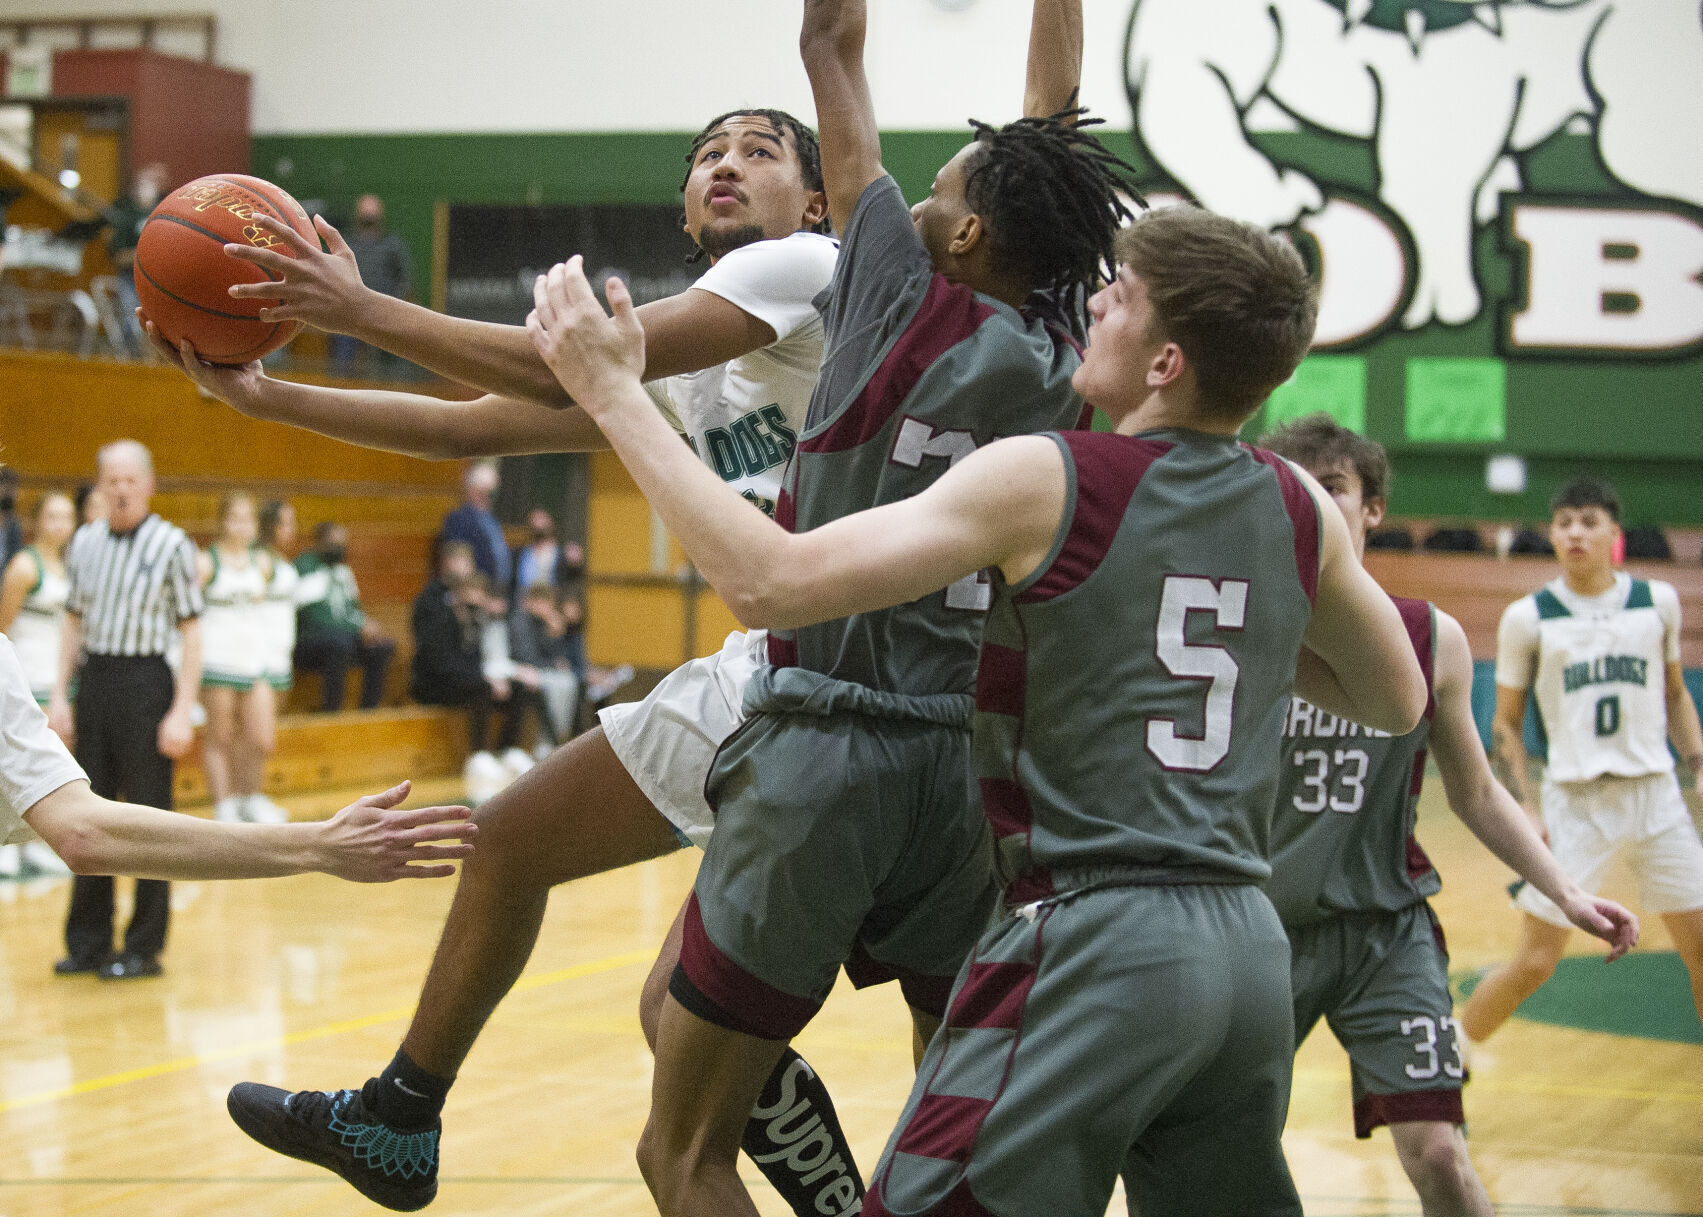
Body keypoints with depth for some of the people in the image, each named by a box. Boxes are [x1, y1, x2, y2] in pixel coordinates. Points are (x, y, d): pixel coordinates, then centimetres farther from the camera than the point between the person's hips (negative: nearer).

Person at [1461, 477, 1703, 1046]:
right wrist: (1521, 808, -6)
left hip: (1655, 792, 3)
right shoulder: (1527, 618, -2)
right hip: (1573, 800, -3)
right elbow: (1507, 722, 5)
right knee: (1535, 961, -6)